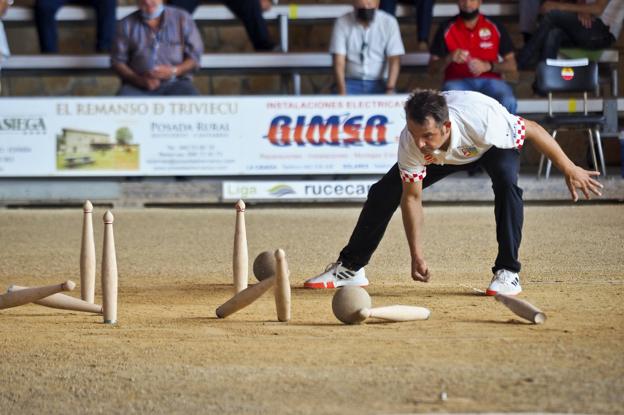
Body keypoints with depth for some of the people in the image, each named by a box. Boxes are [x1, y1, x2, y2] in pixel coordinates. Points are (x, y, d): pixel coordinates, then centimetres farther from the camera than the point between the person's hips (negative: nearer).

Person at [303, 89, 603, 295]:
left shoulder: (482, 120, -47)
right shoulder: (410, 143, -36)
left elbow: (532, 129, -29)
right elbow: (411, 197, -23)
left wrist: (569, 170, -20)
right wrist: (417, 255, -28)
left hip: (496, 145, -3)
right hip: (446, 156, 3)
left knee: (506, 182, -34)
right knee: (382, 194, -5)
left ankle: (507, 273, -20)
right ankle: (350, 268, 13)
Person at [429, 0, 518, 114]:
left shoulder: (495, 27, 6)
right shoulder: (446, 29, 5)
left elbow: (512, 66, 5)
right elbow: (432, 68, 4)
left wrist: (488, 66, -14)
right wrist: (449, 58, -17)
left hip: (489, 80, 1)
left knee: (508, 103, -33)